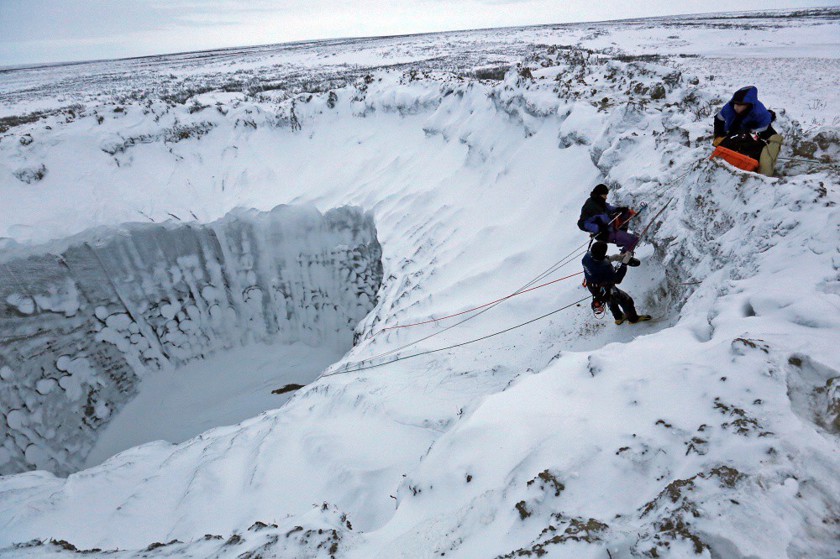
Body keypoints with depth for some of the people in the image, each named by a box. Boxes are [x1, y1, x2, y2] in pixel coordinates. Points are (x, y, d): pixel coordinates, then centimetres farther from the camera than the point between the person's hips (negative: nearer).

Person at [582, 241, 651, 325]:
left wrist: (609, 258, -5)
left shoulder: (587, 256, -25)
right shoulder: (605, 268, -44)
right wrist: (624, 263, -29)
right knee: (627, 301, 19)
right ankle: (633, 318, 46)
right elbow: (617, 279, -29)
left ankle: (618, 318, 59)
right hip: (606, 291, -7)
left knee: (611, 301, 35)